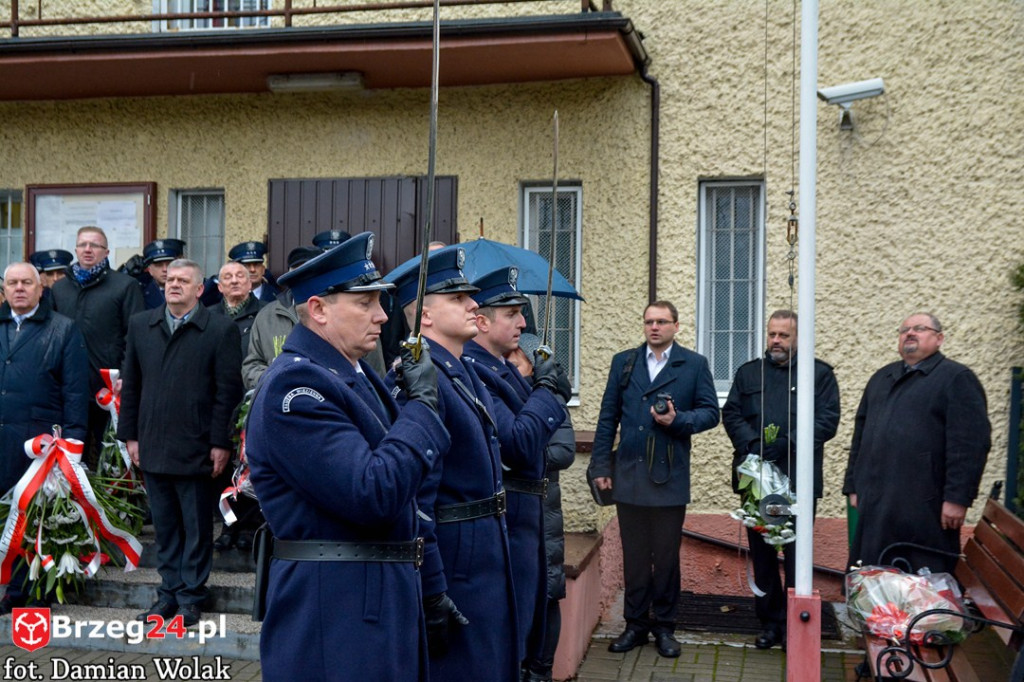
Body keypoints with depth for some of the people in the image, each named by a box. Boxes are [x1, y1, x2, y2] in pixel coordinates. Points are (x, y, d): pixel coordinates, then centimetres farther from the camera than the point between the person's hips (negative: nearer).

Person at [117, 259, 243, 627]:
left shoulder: (220, 330, -4)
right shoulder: (141, 325, 11)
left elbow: (228, 390, -7)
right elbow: (131, 385, 13)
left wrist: (220, 443, -10)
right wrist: (130, 435, 8)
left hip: (195, 449, -4)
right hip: (152, 446, 4)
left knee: (196, 528, 6)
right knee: (164, 526, 12)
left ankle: (191, 597, 17)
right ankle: (169, 592, 24)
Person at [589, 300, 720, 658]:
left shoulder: (694, 365, 4)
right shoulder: (623, 362, 9)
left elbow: (710, 412, 3)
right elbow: (608, 417, 7)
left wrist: (678, 420, -16)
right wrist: (601, 465, 2)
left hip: (670, 476, -2)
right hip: (629, 475, 2)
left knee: (666, 556, 6)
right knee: (634, 555, 8)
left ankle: (664, 626, 18)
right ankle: (636, 623, 18)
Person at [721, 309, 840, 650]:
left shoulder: (819, 374, 6)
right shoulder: (748, 372, 15)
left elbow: (827, 421, -4)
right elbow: (731, 414, 6)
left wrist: (785, 444, -15)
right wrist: (753, 444, -12)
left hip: (798, 479, -3)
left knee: (796, 554, -1)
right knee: (761, 552, 8)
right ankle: (769, 622, 18)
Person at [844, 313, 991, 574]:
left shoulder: (957, 379, -2)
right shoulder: (882, 378, 19)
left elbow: (970, 443, -11)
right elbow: (860, 434, 21)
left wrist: (957, 498, -17)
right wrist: (853, 486, 16)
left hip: (924, 508, -6)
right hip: (874, 505, 6)